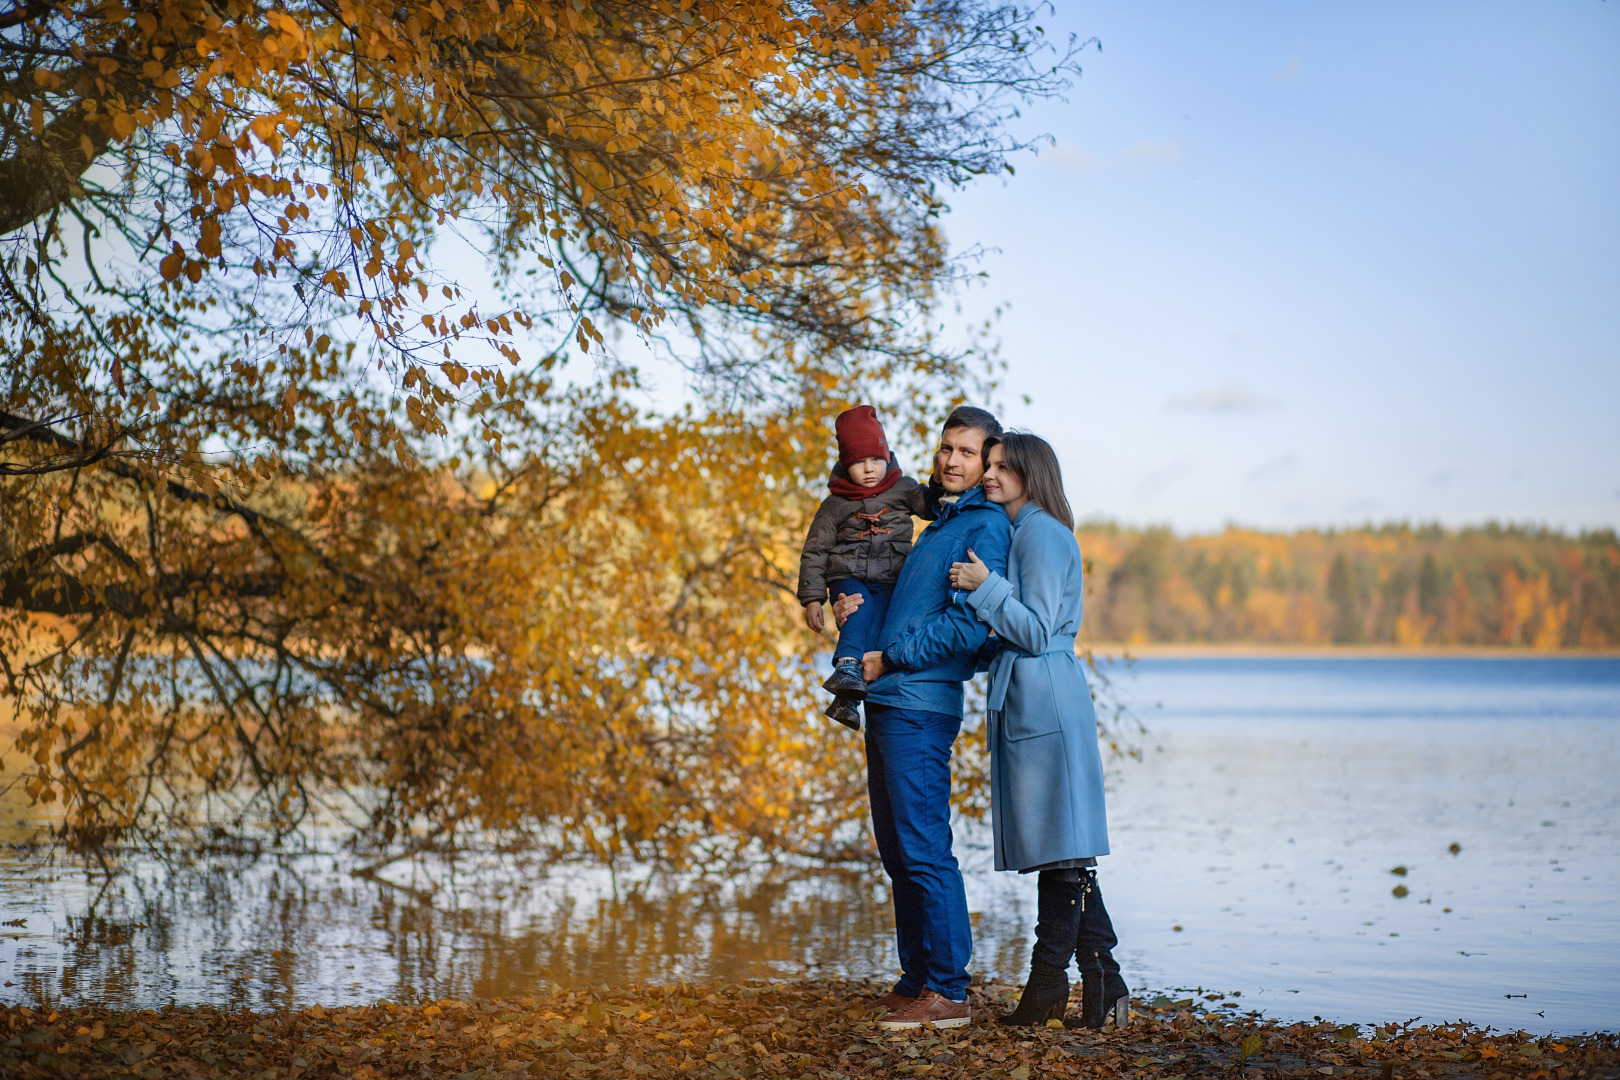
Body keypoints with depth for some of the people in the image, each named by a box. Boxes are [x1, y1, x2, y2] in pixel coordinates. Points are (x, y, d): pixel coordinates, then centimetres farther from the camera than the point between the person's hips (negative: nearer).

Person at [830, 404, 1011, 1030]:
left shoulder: (986, 526, -8)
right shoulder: (938, 525, 22)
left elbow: (968, 625, -17)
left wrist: (890, 658, -10)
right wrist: (857, 609, 10)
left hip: (921, 704, -10)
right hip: (888, 702, 10)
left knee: (924, 849, -10)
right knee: (897, 850, 12)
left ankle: (947, 992, -7)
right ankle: (915, 981, 19)